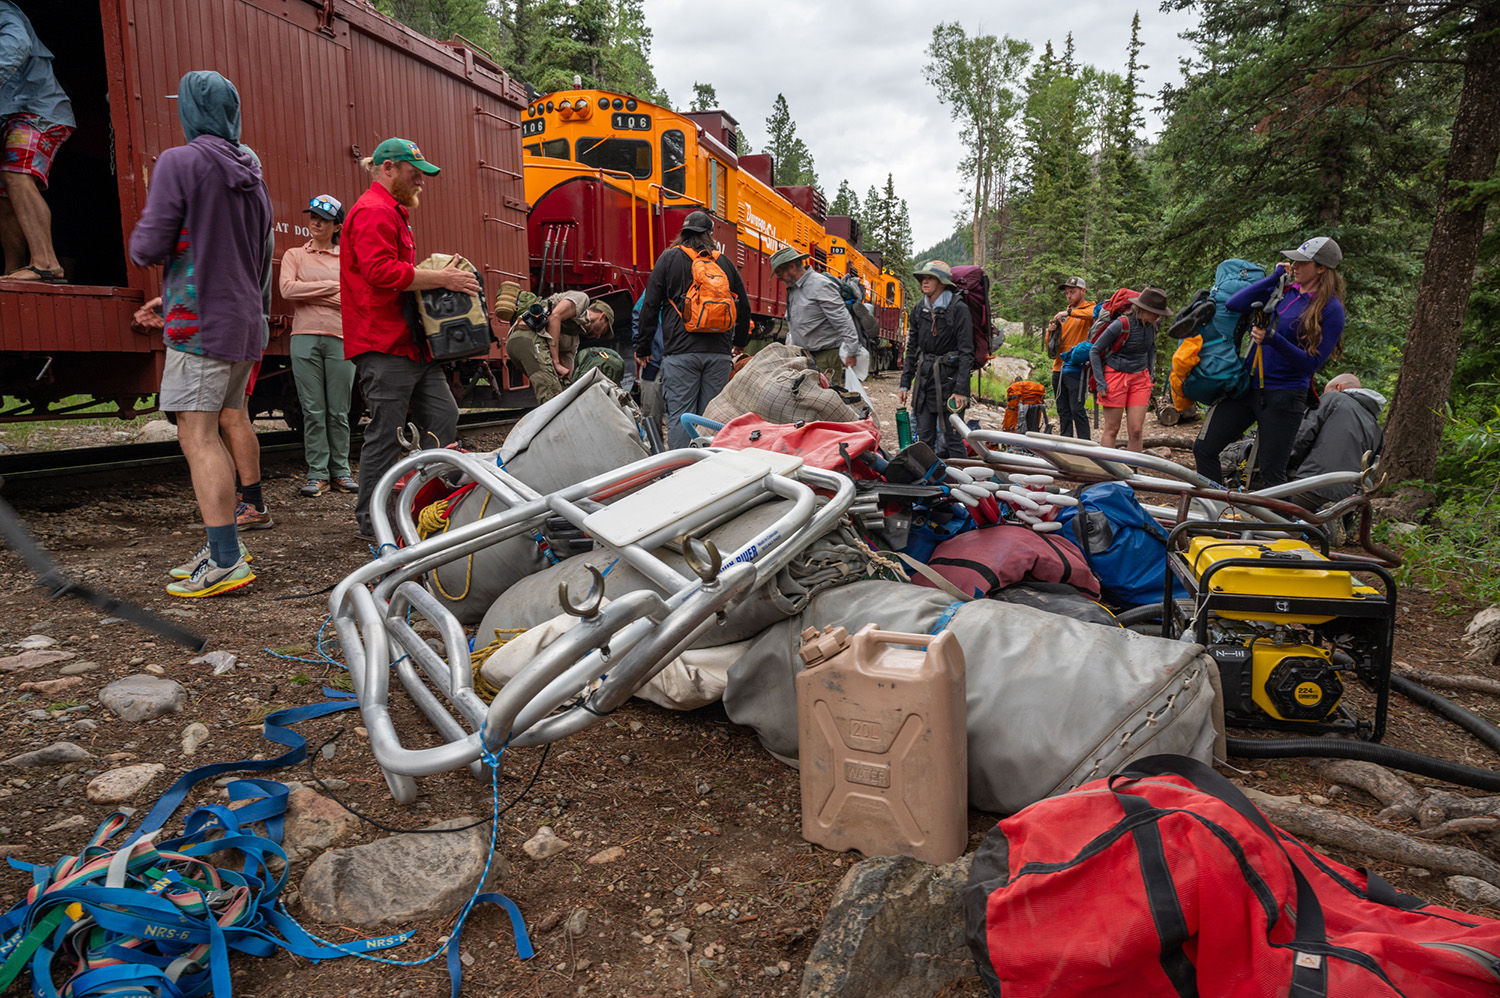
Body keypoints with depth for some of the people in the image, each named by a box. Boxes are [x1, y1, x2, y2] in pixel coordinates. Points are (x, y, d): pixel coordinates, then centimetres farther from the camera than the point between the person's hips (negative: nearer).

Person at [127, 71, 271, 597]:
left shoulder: (178, 162, -7)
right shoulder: (253, 176, 17)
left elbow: (149, 246, -12)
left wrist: (137, 244, 11)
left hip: (201, 324, -8)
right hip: (245, 321, 8)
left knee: (197, 437, -8)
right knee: (212, 436, 14)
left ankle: (226, 562, -11)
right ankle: (224, 546, 18)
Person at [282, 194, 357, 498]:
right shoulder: (294, 255, 14)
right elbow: (288, 289, -4)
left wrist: (309, 293, -4)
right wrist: (331, 286, -5)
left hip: (340, 338, 0)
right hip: (305, 338, 0)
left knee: (339, 411, 2)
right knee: (313, 410, -1)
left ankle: (340, 471, 10)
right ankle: (317, 474, 3)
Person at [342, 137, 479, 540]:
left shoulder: (393, 212, 25)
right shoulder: (373, 211, -10)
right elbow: (381, 272, -23)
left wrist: (440, 274, 15)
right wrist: (441, 278, -18)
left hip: (412, 343, 11)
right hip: (384, 345, -11)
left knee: (443, 417, 9)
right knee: (386, 433, -5)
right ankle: (371, 522, 5)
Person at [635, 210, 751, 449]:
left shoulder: (669, 258, 7)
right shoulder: (725, 262, 15)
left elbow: (650, 306, 3)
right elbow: (743, 306, 21)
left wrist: (642, 348, 9)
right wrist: (739, 342, 36)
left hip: (681, 352, -3)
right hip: (719, 353, 3)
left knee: (679, 416, -2)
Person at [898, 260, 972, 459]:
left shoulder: (958, 308, -7)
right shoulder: (919, 309, 10)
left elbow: (966, 352, -10)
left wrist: (961, 389, -16)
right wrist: (905, 384, 10)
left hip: (949, 376, -5)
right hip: (924, 377, 6)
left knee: (952, 435, -4)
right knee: (924, 437, 7)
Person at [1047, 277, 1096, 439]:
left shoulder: (1089, 309, 2)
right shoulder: (1064, 314, 20)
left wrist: (1070, 312, -26)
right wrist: (1051, 331, -2)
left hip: (1075, 368, -7)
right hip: (1058, 368, 7)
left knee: (1077, 410, -11)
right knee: (1063, 411, 8)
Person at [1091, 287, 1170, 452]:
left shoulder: (1154, 324, 0)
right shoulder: (1121, 325, -18)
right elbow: (1094, 351, -11)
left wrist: (1149, 375, 15)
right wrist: (1100, 383, -12)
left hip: (1140, 378, 5)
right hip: (1116, 376, -5)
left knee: (1136, 431, -2)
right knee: (1112, 429, -1)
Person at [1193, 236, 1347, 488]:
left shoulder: (1331, 310, -7)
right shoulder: (1283, 290, 9)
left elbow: (1311, 363, -14)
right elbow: (1233, 304, -4)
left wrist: (1274, 339, -27)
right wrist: (1274, 276, -3)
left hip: (1284, 397, -5)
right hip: (1247, 385, 6)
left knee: (1271, 473, 0)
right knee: (1203, 448, 1)